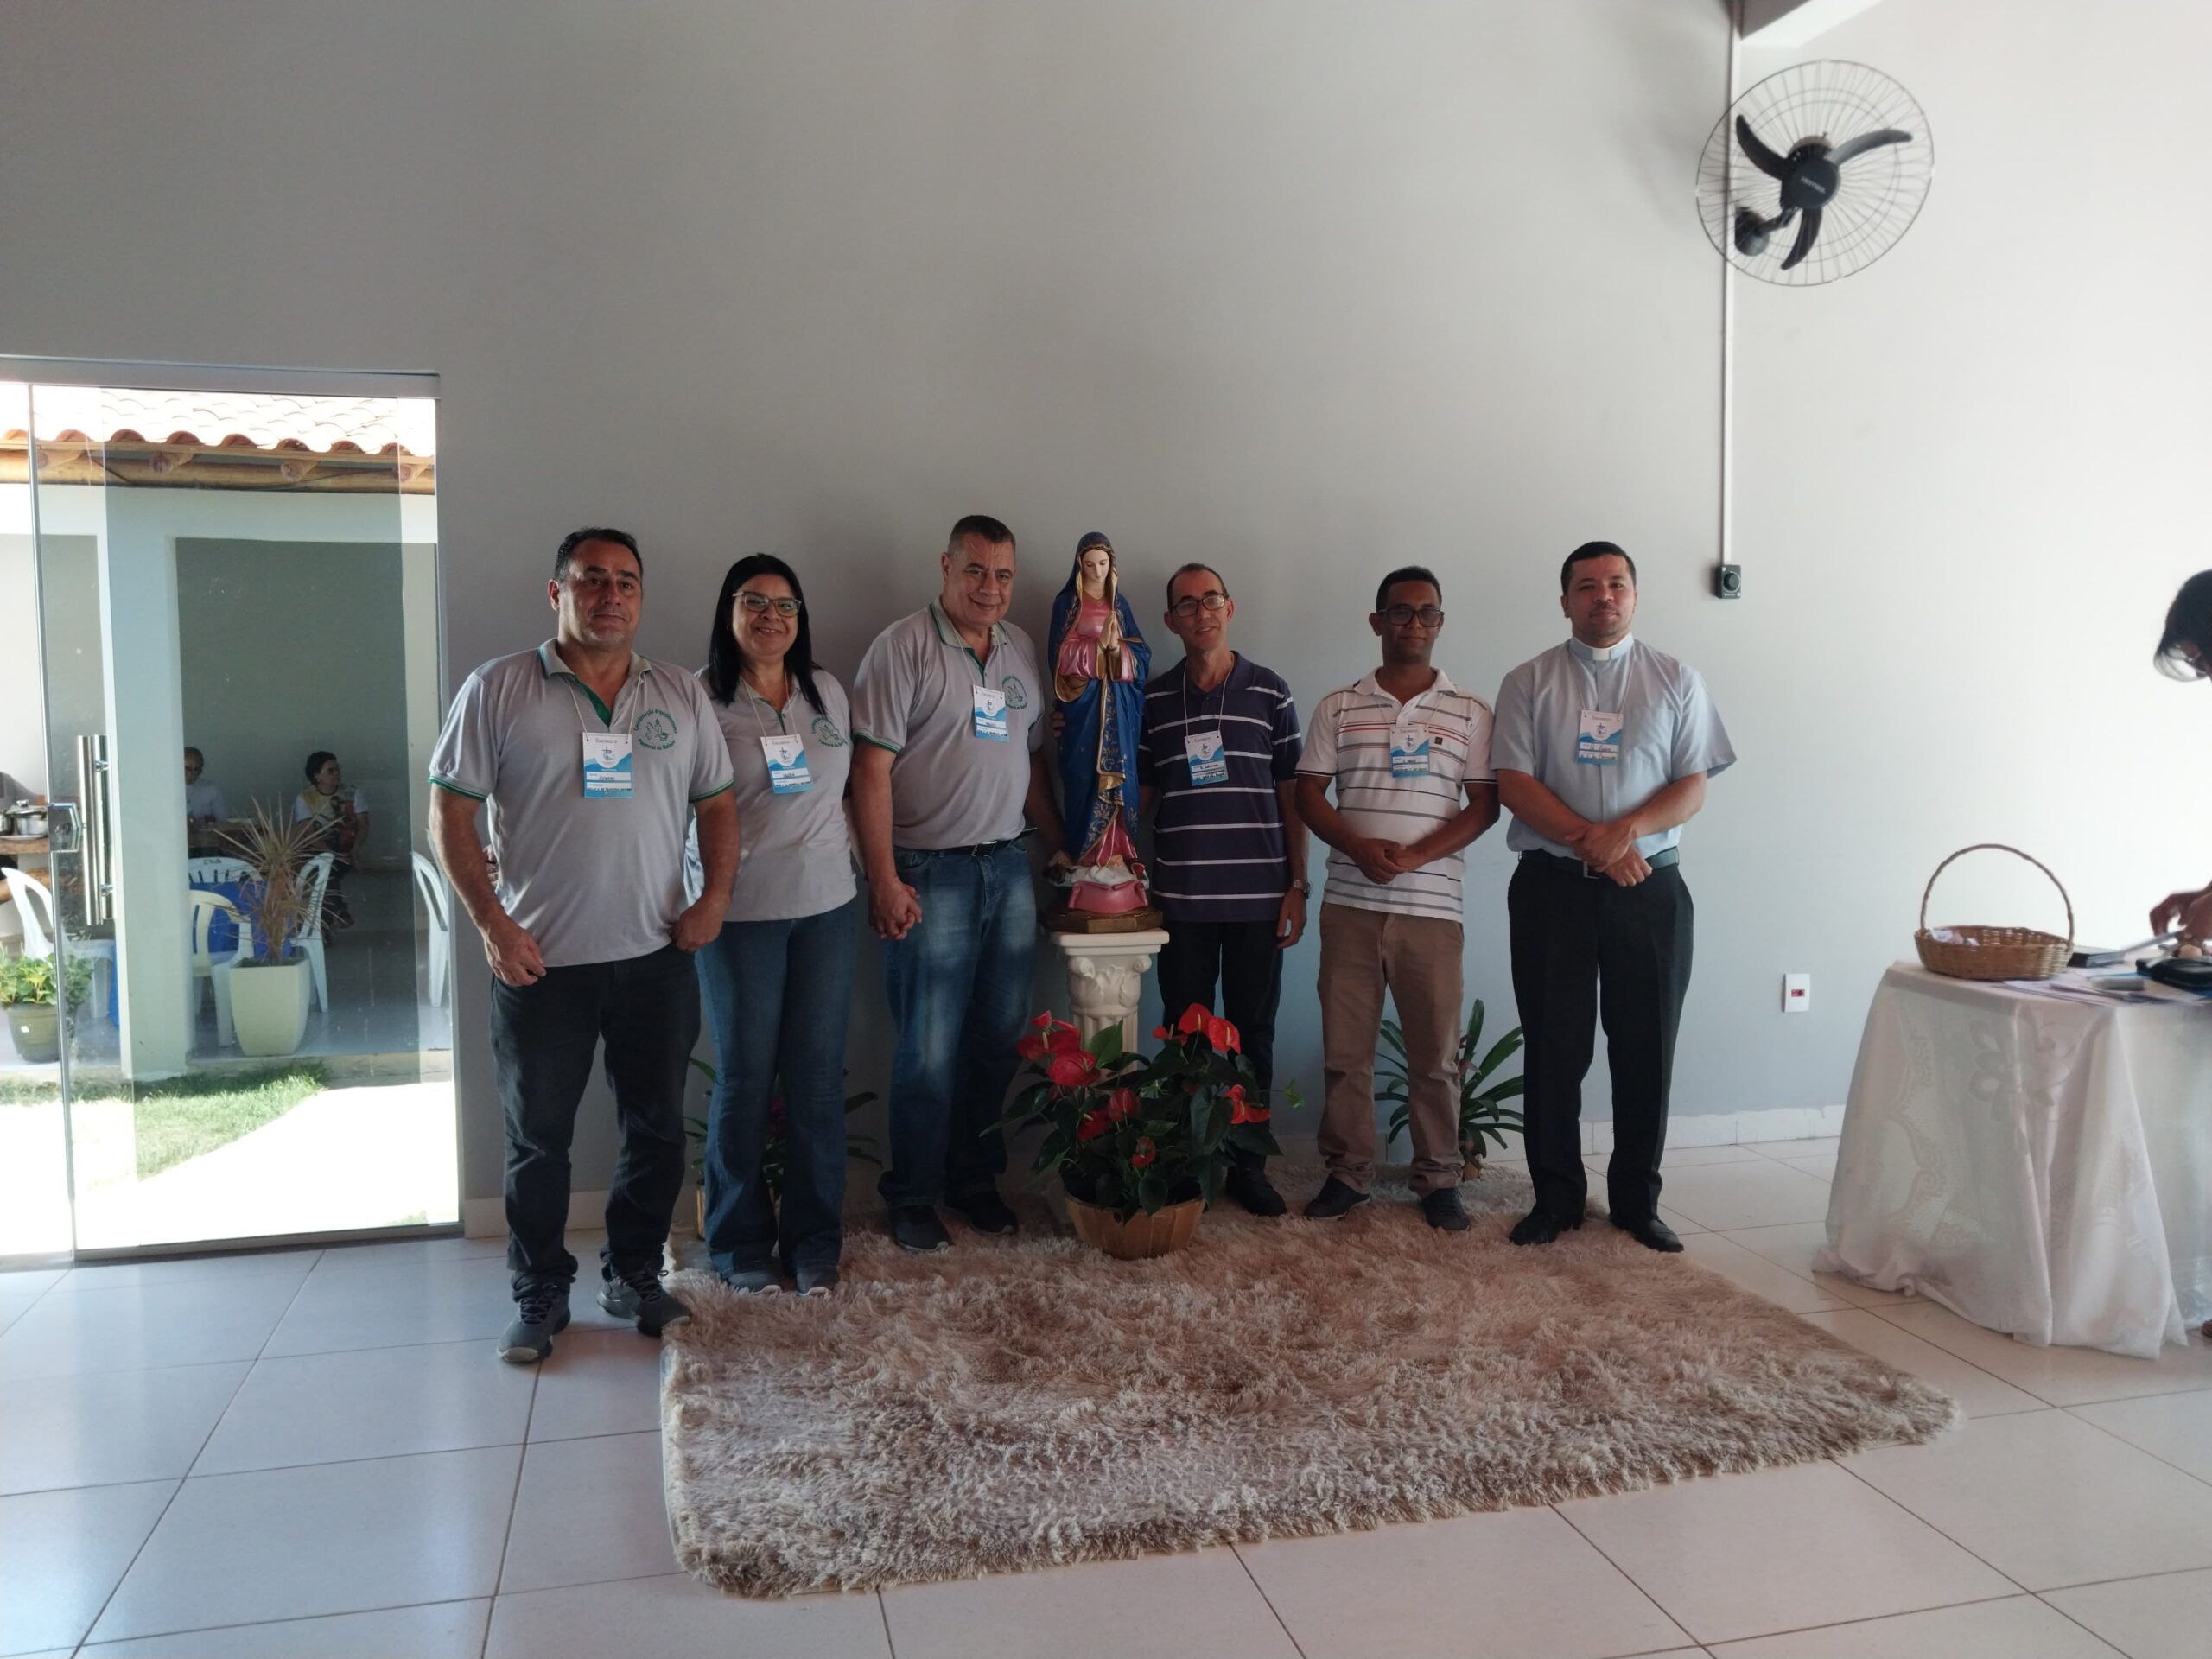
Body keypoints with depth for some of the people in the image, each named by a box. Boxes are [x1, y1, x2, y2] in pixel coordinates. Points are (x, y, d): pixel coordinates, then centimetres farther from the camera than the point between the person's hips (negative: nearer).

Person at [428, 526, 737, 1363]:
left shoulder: (682, 695, 7)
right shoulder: (499, 690, -4)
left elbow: (718, 803, 12)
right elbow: (450, 811, -4)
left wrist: (715, 896, -2)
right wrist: (492, 923, -12)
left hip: (657, 958, 3)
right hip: (541, 960, -3)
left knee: (657, 1129, 13)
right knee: (538, 1137, 10)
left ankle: (633, 1275, 32)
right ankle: (540, 1294, 27)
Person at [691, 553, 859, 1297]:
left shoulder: (828, 692, 8)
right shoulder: (702, 701, -6)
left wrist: (866, 862, 10)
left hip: (828, 905, 4)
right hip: (741, 913, -4)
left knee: (819, 1075, 8)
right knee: (745, 1078, 5)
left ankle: (814, 1241, 21)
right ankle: (740, 1244, 21)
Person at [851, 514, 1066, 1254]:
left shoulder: (1021, 649, 12)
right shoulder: (903, 646, -8)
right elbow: (872, 768, -12)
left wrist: (1061, 849, 16)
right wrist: (884, 880, -17)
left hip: (1009, 866, 6)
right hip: (932, 874, -6)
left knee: (999, 1041, 11)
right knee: (931, 1051, 0)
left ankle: (973, 1180, 26)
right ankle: (912, 1199, 15)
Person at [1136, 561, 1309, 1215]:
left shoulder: (1270, 692, 4)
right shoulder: (1151, 700, 6)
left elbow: (1292, 796, 5)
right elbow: (1135, 797, 9)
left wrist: (1298, 886, 0)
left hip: (1258, 897, 0)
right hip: (1180, 899, 0)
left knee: (1252, 1035, 6)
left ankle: (1248, 1166, 18)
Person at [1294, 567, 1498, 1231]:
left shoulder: (1471, 713, 5)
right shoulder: (1338, 708, 8)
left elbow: (1484, 805, 0)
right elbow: (1308, 794, 5)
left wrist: (1412, 857, -13)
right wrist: (1359, 847, -13)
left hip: (1432, 907, -1)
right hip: (1349, 903, 1)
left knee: (1436, 1052, 4)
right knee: (1344, 1048, 5)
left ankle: (1439, 1178, 18)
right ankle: (1346, 1172, 18)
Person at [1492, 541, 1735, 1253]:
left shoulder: (1676, 680, 7)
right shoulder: (1529, 682, 5)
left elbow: (1693, 786, 1)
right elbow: (1514, 784, -3)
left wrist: (1626, 830, -17)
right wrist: (1590, 840, -15)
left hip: (1649, 888, 1)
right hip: (1551, 886, -1)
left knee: (1646, 1051, 6)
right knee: (1553, 1050, 4)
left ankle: (1637, 1201, 20)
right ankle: (1556, 1197, 17)